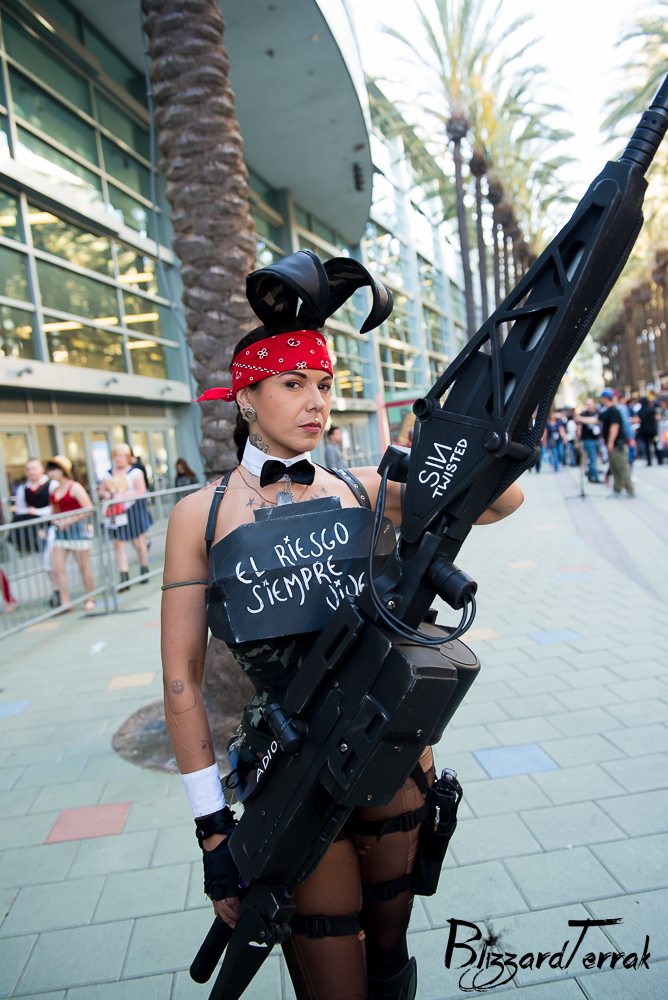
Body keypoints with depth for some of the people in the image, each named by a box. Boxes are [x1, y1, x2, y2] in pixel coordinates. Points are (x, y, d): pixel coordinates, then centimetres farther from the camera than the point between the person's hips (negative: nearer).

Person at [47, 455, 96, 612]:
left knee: (84, 566, 4)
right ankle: (65, 602, 2)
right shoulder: (54, 490, 11)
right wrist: (54, 520, 1)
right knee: (57, 568, -3)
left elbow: (89, 509, -14)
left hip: (77, 529, -7)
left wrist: (70, 520, -17)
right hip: (60, 532, 7)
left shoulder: (75, 487, -9)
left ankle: (90, 599, 18)